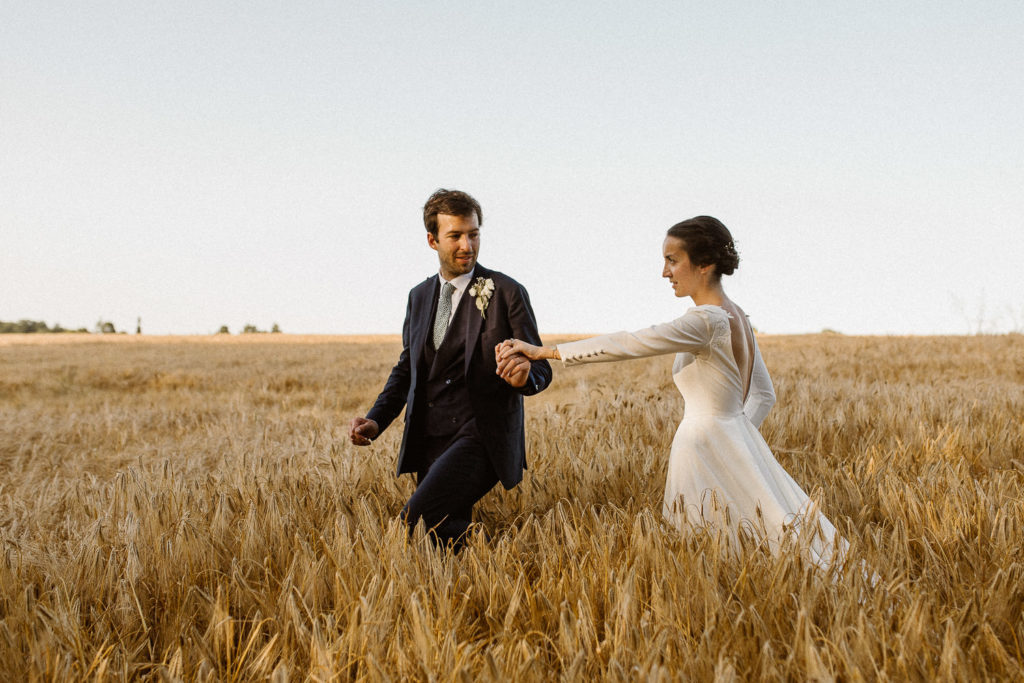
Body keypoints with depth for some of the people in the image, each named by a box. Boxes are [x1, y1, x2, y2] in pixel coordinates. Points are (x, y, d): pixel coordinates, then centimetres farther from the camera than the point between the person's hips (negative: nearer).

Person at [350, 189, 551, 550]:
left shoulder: (506, 293, -3)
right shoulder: (419, 296, 14)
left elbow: (541, 369, -2)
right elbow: (406, 367, 22)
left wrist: (525, 376, -27)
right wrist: (376, 420, 6)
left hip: (480, 438, -6)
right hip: (429, 441, 6)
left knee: (414, 524, -22)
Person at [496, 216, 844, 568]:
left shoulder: (707, 321, -19)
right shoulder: (736, 317, 9)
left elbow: (625, 345, -22)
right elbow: (764, 395, 17)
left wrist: (543, 351, -19)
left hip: (704, 450, -9)